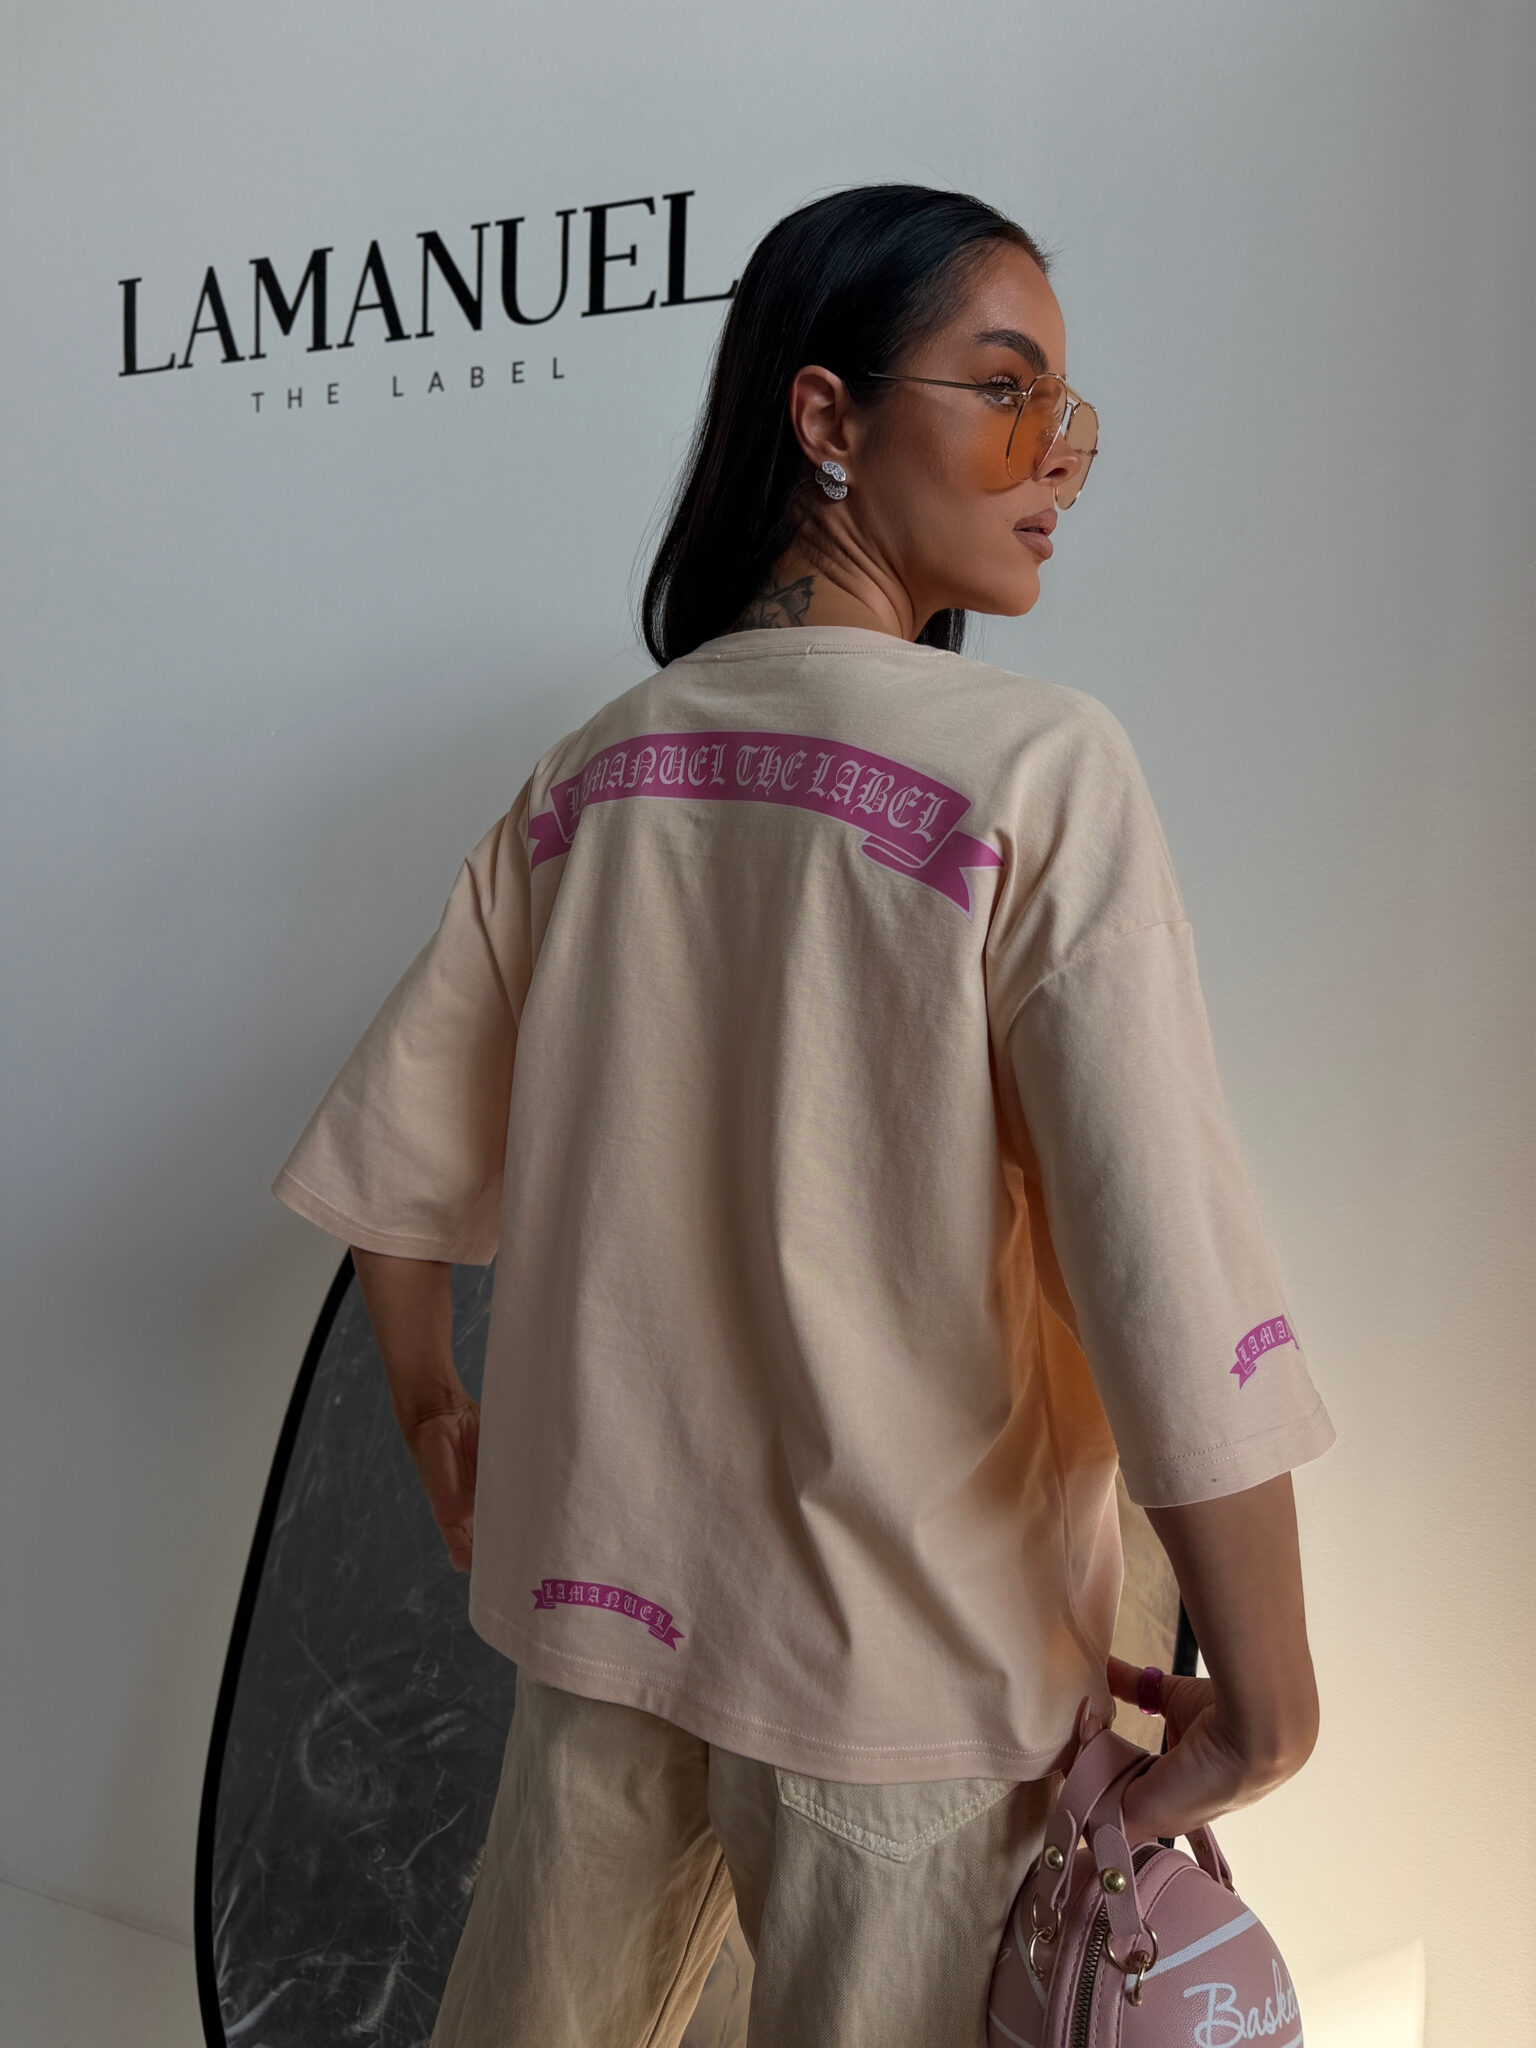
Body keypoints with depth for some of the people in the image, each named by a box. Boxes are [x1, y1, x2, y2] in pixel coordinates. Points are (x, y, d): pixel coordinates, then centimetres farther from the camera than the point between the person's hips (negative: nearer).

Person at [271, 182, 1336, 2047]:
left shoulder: (597, 769, 0)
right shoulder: (1039, 767, -18)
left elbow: (389, 1152, 6)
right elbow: (1176, 1287, -23)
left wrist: (432, 1412, 21)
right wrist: (1264, 1691, -12)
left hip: (600, 1589, 5)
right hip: (914, 1646, -5)